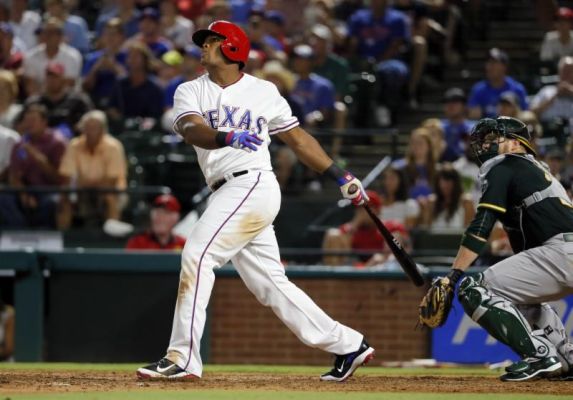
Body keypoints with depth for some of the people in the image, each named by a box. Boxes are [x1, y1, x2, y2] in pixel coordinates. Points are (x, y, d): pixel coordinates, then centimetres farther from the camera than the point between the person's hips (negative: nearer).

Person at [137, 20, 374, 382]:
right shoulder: (191, 92, 12)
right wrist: (226, 137, -31)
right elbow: (191, 129, -10)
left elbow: (297, 137, 15)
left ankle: (183, 357, -19)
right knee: (270, 285, 7)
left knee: (197, 255, -18)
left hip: (253, 185, -5)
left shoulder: (263, 92, 7)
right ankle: (347, 346, 15)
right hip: (227, 195, 5)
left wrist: (340, 175, 13)